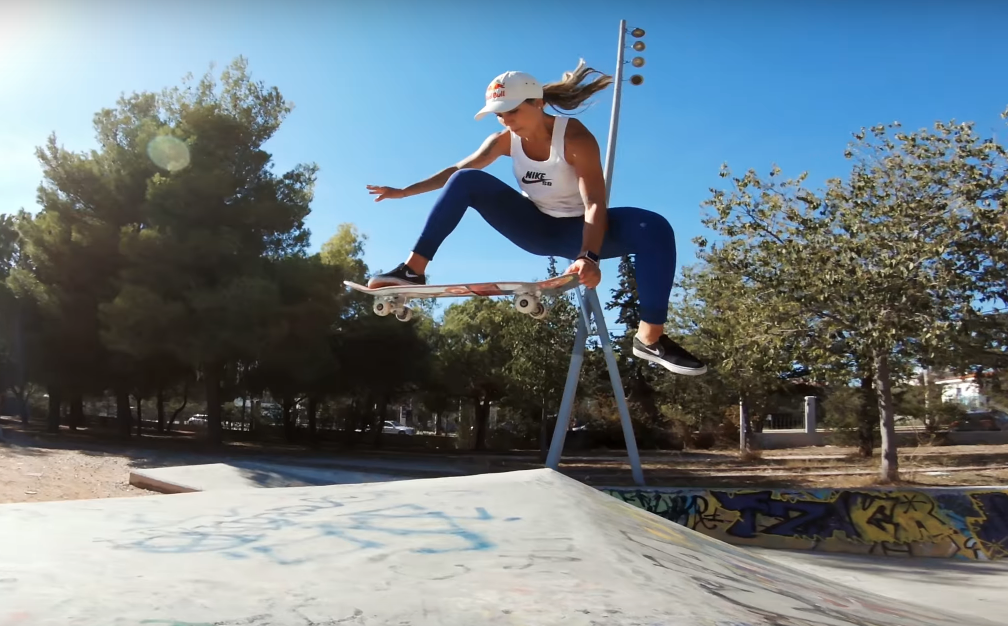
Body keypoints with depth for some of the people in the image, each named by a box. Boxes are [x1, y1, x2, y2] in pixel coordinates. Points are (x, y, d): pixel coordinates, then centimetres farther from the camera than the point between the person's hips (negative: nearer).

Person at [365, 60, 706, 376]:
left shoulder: (576, 138, -24)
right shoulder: (505, 140, -9)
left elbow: (595, 203, -34)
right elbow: (457, 169, -1)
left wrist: (589, 256, -50)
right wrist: (404, 191, -6)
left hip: (576, 231, -3)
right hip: (535, 227, 4)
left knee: (654, 229, -33)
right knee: (467, 182, -18)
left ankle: (650, 337, -28)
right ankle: (413, 269, -18)